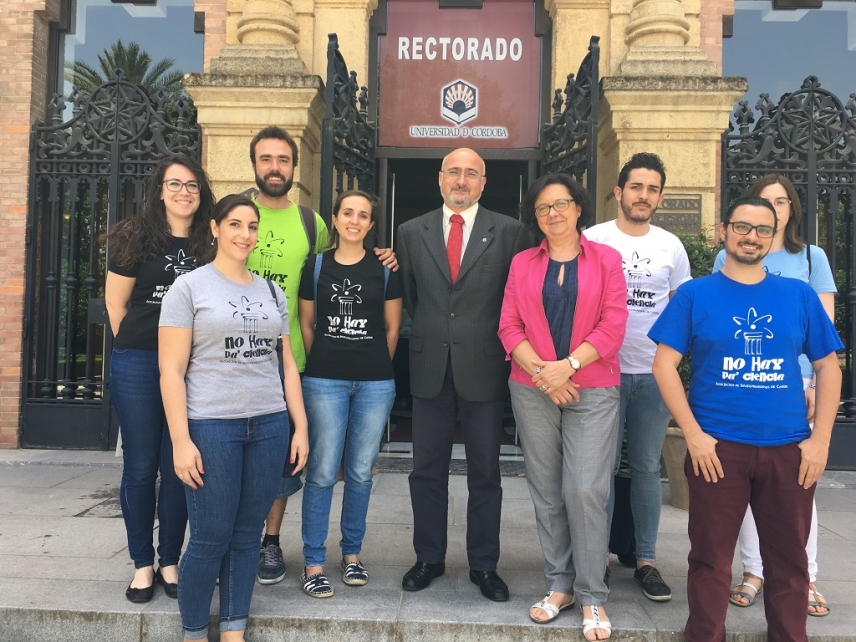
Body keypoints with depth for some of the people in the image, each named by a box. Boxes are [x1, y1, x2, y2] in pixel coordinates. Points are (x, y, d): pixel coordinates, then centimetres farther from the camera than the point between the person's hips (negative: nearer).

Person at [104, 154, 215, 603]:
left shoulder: (208, 245, 7)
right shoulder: (136, 238, 1)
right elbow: (116, 304, 4)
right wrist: (139, 348, 4)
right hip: (137, 365, -1)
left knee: (178, 468, 7)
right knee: (140, 467, 6)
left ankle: (170, 562, 21)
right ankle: (142, 564, 20)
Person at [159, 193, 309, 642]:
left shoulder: (272, 292, 12)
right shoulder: (189, 288, -1)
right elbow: (171, 371, -6)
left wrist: (300, 427, 8)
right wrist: (180, 440, -12)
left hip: (269, 425, 4)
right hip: (210, 426, -4)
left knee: (247, 534, 10)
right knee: (211, 537, 1)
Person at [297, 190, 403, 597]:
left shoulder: (385, 269, 4)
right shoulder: (316, 266, 5)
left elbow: (391, 328, 8)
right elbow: (306, 323, 10)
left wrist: (376, 366, 8)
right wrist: (322, 364, 8)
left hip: (374, 383, 1)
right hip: (324, 380, -1)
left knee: (360, 472, 9)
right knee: (322, 472, -1)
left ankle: (352, 553, 25)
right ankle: (313, 563, 10)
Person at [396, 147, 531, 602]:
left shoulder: (509, 232, 0)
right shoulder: (411, 232, 7)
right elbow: (409, 296, 13)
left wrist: (504, 344, 1)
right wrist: (427, 335, 10)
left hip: (484, 366, -2)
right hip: (429, 366, 2)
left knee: (485, 473, 9)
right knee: (427, 470, 11)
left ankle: (484, 565, 24)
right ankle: (429, 558, 27)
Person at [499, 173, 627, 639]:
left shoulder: (605, 259, 4)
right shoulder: (522, 263, 9)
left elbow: (613, 325, -4)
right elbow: (509, 325, 2)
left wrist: (567, 366, -13)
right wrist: (542, 372, -11)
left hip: (592, 390, -2)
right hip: (533, 390, 2)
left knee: (585, 491, -7)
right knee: (546, 491, 7)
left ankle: (592, 596, 8)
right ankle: (559, 584, 21)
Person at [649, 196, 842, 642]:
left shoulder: (799, 295, 7)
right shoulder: (694, 294, 0)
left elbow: (827, 367, 9)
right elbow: (664, 365, -4)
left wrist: (820, 439, 0)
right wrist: (693, 434, -11)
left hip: (789, 449, 3)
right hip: (717, 447, -2)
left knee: (789, 560, 14)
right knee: (711, 560, 7)